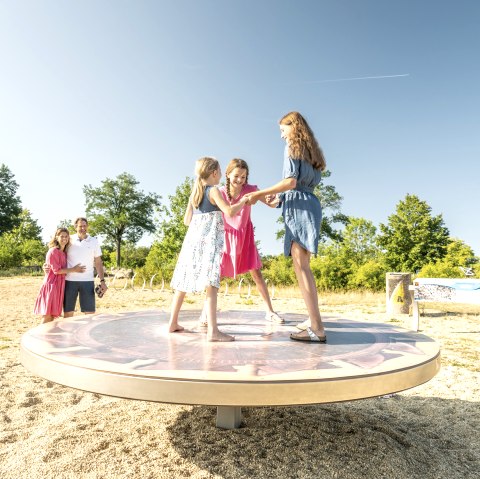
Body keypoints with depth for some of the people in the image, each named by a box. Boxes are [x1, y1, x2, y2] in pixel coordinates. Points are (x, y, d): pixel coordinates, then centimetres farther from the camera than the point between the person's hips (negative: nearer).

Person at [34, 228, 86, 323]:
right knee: (47, 315, -6)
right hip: (51, 285, -7)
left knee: (53, 315, 9)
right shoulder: (53, 251, -10)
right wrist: (73, 270, -10)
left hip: (59, 286, 8)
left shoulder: (65, 252, 14)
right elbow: (56, 270, -14)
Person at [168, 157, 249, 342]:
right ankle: (212, 330, -21)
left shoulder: (194, 193, 18)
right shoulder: (214, 191, -3)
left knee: (183, 283, 12)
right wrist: (243, 201, 2)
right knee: (210, 283, -15)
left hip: (192, 239, 8)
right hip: (209, 241, -8)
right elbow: (230, 211, -14)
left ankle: (173, 323, 21)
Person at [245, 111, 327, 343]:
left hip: (300, 207, -9)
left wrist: (260, 193, -8)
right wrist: (280, 198, 27)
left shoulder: (293, 145, 1)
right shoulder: (310, 150, 26)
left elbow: (291, 181, -12)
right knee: (302, 265, 8)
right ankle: (314, 322, 10)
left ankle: (317, 328, -17)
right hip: (309, 205, 9)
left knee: (300, 265, -14)